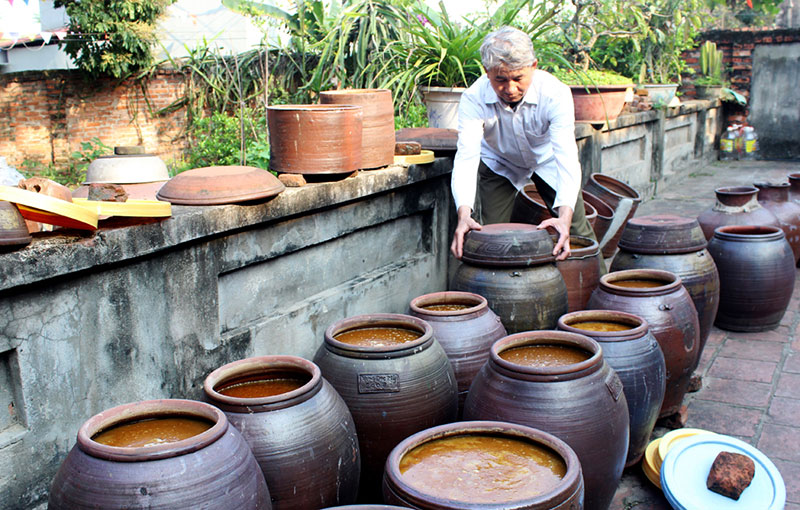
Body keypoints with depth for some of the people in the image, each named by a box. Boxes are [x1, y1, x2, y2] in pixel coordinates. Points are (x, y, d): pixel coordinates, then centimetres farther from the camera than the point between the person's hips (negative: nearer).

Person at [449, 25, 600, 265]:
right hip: (498, 163, 0)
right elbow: (466, 156, -42)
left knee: (579, 233, 1)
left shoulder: (555, 93, -35)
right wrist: (464, 214, -58)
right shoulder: (474, 98, -33)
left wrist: (565, 215, -58)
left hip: (547, 158, 0)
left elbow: (566, 155, -43)